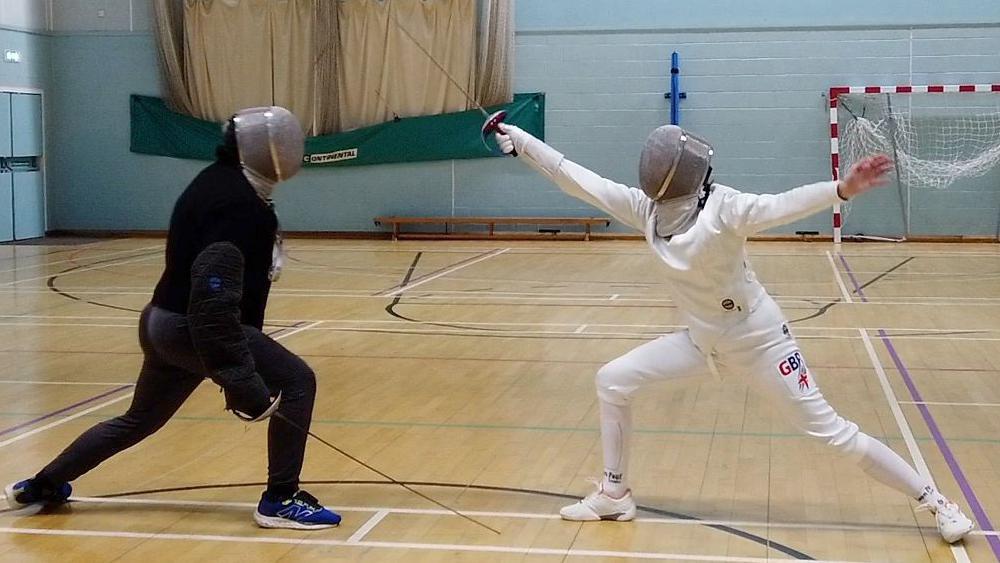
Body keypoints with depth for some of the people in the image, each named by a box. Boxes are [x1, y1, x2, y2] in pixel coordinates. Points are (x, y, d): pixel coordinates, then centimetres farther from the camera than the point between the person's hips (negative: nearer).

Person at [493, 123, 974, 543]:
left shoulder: (723, 207, -27)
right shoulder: (644, 205, -11)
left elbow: (781, 206, -45)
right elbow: (578, 179, -8)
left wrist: (841, 189, -63)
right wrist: (518, 141, -9)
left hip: (756, 341, -6)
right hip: (701, 339, 6)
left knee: (830, 431, -3)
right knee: (611, 381, 2)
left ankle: (935, 501, 12)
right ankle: (614, 495, 17)